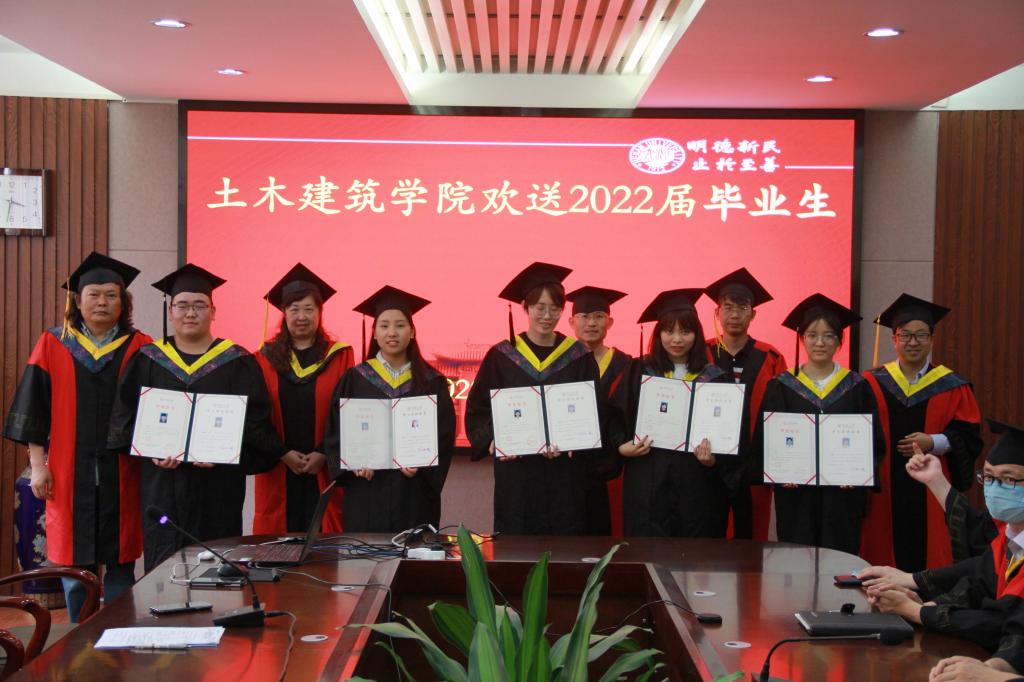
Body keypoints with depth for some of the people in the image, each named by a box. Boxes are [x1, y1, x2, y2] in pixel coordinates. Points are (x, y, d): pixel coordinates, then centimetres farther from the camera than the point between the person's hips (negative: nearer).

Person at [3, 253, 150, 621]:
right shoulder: (53, 346, 6)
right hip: (70, 473, 1)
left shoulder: (139, 349, 4)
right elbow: (33, 409, 4)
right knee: (74, 556, 5)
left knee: (119, 559, 1)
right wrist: (38, 465, -2)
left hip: (120, 473, 0)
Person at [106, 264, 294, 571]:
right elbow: (125, 415, 6)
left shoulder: (237, 362, 3)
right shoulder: (147, 360, 9)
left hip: (217, 489, -1)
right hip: (162, 485, 1)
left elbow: (255, 421, -2)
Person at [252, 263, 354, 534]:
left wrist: (325, 454, -10)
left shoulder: (339, 356, 4)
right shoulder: (266, 358, 7)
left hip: (325, 470, -1)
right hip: (279, 471, 1)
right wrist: (283, 453, -9)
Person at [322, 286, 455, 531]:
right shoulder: (354, 379, 6)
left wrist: (421, 465, -14)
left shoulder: (432, 382, 5)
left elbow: (445, 435, 2)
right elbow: (335, 431, 3)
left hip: (414, 494, 0)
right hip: (366, 493, 0)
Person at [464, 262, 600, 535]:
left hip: (565, 477, 1)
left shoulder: (579, 357, 3)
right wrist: (492, 441, -14)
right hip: (516, 474, 0)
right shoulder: (501, 356, 2)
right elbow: (477, 410, 5)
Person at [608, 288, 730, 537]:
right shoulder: (639, 372, 6)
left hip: (697, 484, 0)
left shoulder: (714, 378, 6)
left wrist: (713, 459, -12)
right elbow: (615, 416, 6)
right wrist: (622, 446, -11)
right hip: (647, 484, 0)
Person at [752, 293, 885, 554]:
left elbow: (876, 441, 5)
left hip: (842, 497, 1)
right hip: (796, 498, 0)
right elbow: (762, 442, 2)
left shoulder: (857, 388, 5)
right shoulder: (781, 387, 3)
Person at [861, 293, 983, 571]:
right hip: (884, 494, 0)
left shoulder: (952, 387, 6)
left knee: (931, 559, 0)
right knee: (883, 559, 1)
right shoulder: (873, 383, 5)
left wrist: (934, 442, -15)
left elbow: (969, 436, 2)